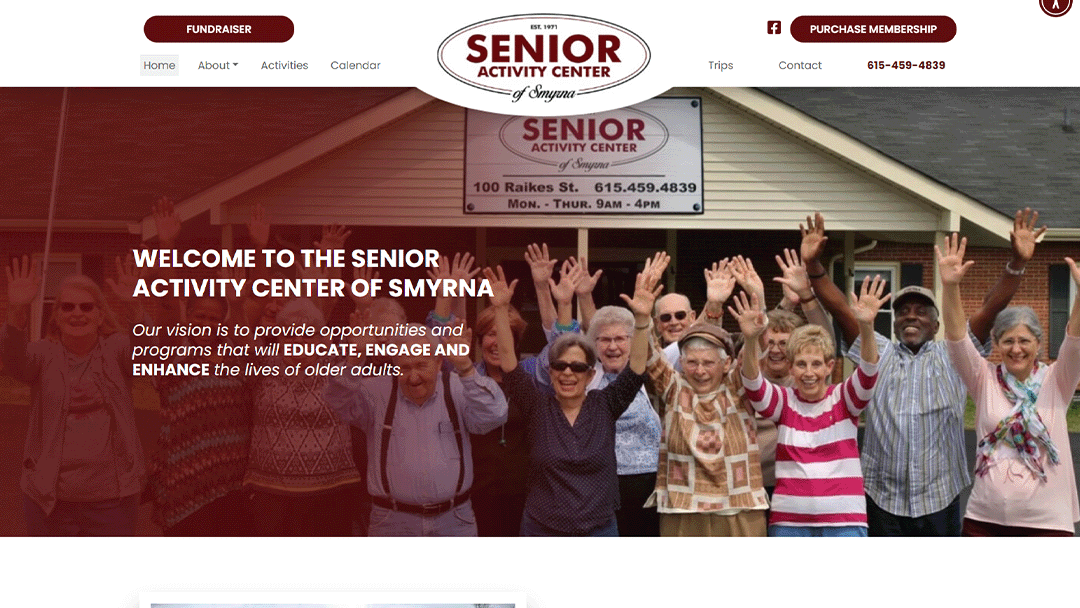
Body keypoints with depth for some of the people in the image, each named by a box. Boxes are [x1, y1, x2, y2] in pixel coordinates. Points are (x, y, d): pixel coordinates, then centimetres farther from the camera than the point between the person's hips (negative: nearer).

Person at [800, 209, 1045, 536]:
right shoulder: (878, 353, 6)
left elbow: (992, 307, -6)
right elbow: (839, 309, -4)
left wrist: (1016, 262, -20)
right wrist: (813, 265, -17)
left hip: (939, 498, 0)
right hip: (882, 497, 0)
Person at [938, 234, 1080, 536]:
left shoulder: (1056, 382, 0)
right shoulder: (985, 380, 1)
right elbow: (956, 338, -13)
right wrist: (950, 286, -28)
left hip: (1047, 521, -1)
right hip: (985, 519, 1)